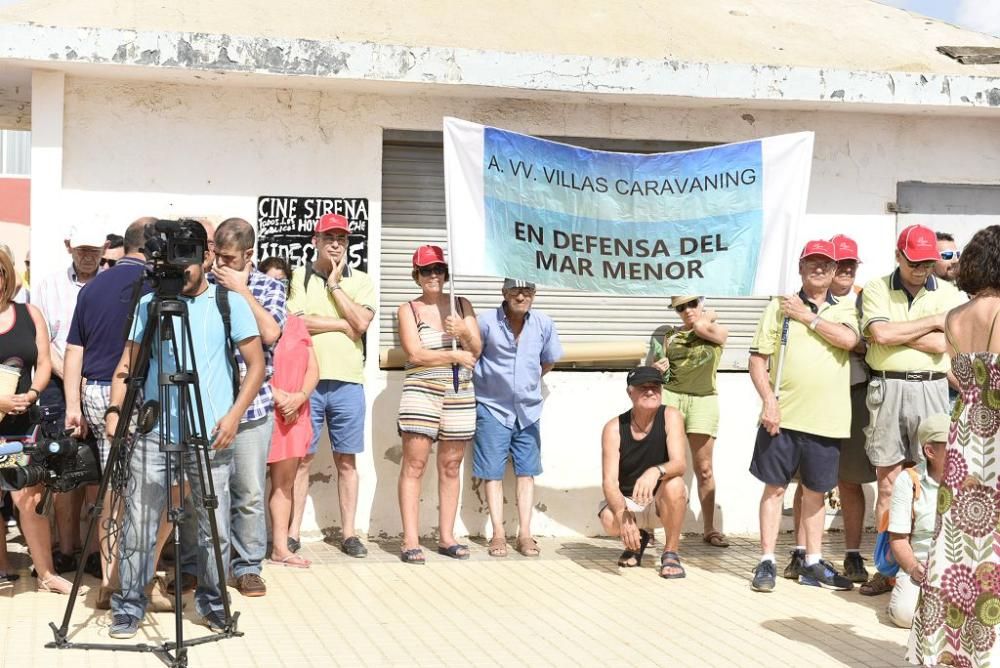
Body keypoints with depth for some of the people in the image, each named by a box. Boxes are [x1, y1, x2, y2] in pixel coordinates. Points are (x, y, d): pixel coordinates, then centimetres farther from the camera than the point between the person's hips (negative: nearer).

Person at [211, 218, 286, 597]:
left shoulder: (268, 288, 4)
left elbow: (270, 333, -12)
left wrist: (241, 290, -11)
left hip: (251, 405, -1)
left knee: (249, 492, 1)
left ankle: (248, 566, 14)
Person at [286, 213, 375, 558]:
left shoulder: (360, 281, 9)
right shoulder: (297, 277, 5)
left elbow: (361, 323, -7)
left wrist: (335, 284, -4)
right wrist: (343, 324, -6)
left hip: (347, 381, 2)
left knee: (346, 461, 7)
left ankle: (349, 534, 12)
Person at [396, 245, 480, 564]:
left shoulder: (462, 305, 13)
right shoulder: (408, 309, 3)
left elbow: (476, 350, 7)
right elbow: (416, 354, -8)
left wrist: (463, 333, -12)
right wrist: (455, 356, -6)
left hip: (460, 394, 3)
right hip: (421, 391, -3)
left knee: (450, 467, 7)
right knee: (414, 465, -7)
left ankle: (446, 537, 14)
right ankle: (411, 541, -7)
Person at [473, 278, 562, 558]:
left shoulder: (544, 324, -2)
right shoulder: (486, 322, -13)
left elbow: (549, 361, 14)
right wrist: (485, 384, 1)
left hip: (528, 409, 3)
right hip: (492, 409, -3)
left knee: (526, 471, 5)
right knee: (493, 472, 1)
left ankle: (525, 534, 11)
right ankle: (498, 534, 7)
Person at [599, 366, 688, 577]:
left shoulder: (670, 417, -14)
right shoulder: (614, 428, -13)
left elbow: (679, 464, -26)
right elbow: (609, 481, -20)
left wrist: (656, 472, -50)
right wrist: (622, 513, -41)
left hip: (663, 503, -1)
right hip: (627, 501, 1)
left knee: (674, 484, -34)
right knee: (609, 520, -33)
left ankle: (671, 553, -12)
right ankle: (639, 537, 8)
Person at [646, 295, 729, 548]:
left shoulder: (718, 332, 9)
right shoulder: (669, 335, 15)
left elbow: (701, 327, -11)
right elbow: (655, 364, 18)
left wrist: (707, 317, 9)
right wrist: (656, 368, -4)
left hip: (703, 400, -1)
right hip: (669, 396, 1)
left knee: (704, 468, 0)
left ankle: (709, 529, 7)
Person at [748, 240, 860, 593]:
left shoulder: (844, 309, 9)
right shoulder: (779, 306, 5)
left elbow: (848, 339, -13)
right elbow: (757, 359, 1)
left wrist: (806, 316, -9)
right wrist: (769, 400, -10)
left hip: (826, 418, 2)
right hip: (783, 416, -2)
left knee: (815, 491, 12)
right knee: (775, 486, 2)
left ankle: (813, 563, 21)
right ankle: (767, 562, 7)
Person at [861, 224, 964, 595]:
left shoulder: (948, 293, 7)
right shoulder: (877, 289, 5)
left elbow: (941, 344, -7)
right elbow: (880, 334, -11)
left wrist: (896, 332, -8)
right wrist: (933, 321, -4)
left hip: (931, 388, 0)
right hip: (887, 388, 0)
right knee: (888, 480, 3)